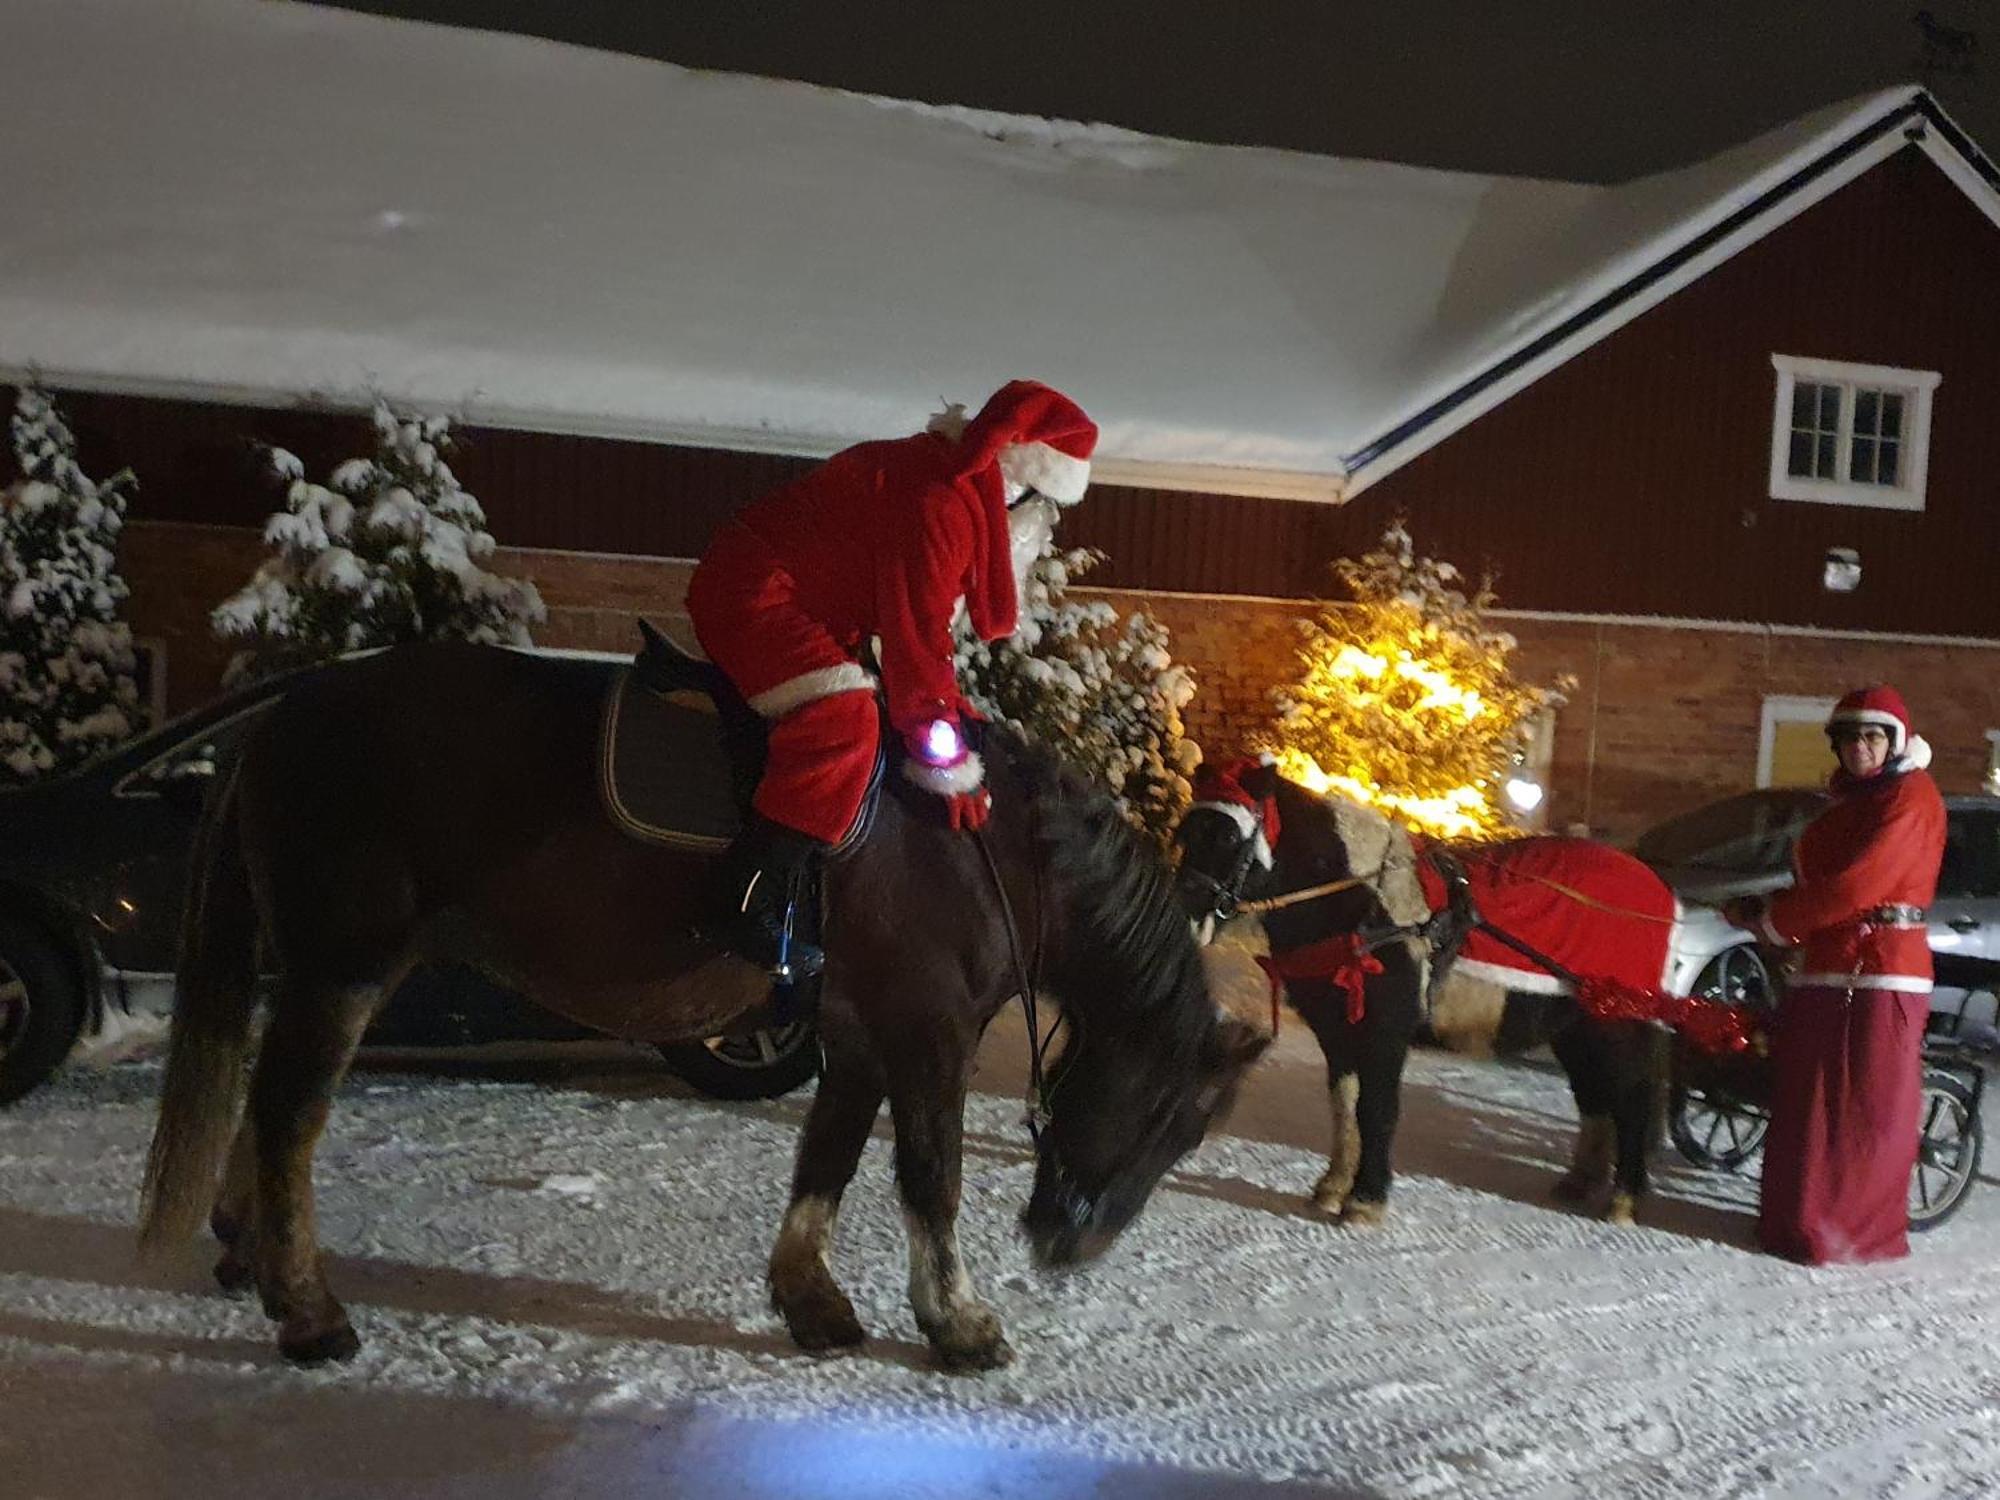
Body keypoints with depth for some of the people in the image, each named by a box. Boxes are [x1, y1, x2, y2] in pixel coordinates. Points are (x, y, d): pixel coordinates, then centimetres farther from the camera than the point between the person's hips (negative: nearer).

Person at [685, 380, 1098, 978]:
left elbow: (918, 621, 18)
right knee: (845, 721, -29)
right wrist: (946, 766, -16)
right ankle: (749, 906, -27)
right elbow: (916, 635, -22)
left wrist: (945, 703, 17)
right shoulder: (940, 505, -22)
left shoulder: (947, 481, 11)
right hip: (748, 592, -12)